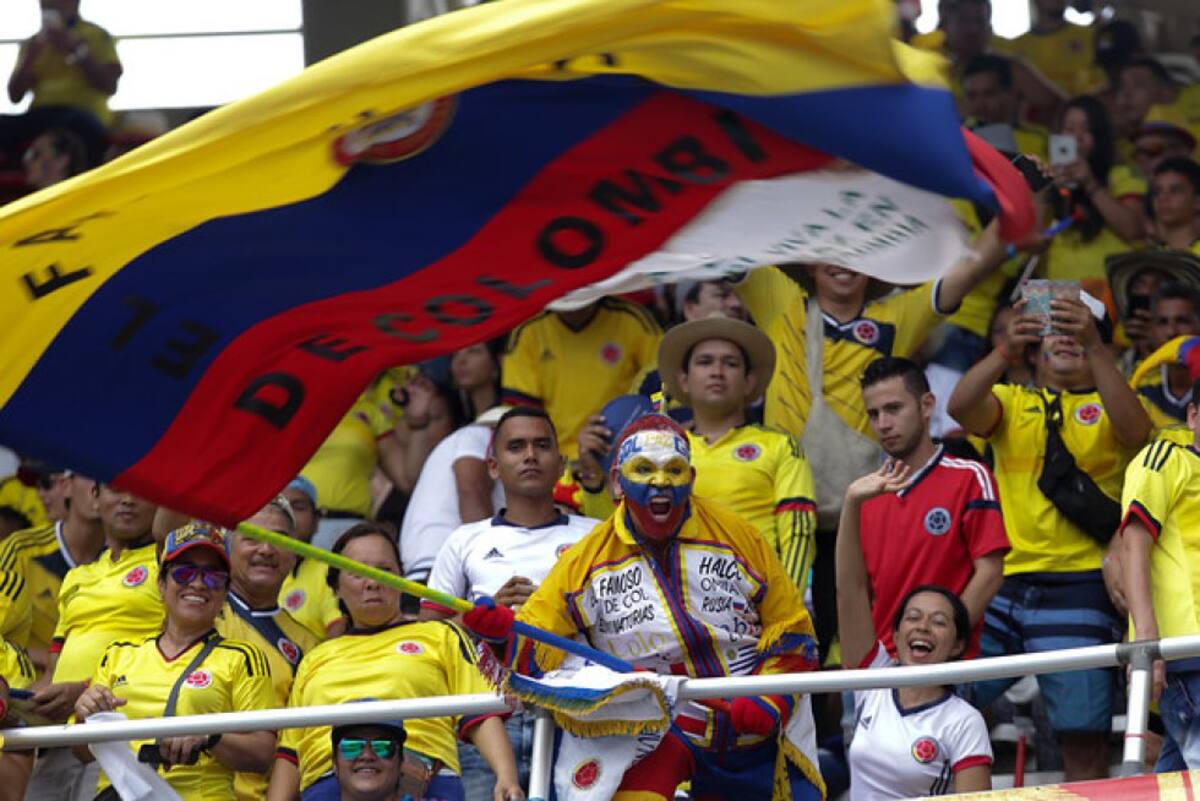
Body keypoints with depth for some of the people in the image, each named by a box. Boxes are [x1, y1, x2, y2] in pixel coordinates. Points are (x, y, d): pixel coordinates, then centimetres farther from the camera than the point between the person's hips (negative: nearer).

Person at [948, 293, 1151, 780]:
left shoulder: (1109, 405, 10)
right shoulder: (1012, 403, 16)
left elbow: (1133, 430, -14)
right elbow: (961, 408, -6)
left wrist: (1095, 346, -26)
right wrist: (1006, 353, -24)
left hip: (1076, 588, -3)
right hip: (998, 580, 3)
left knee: (1084, 738, -7)